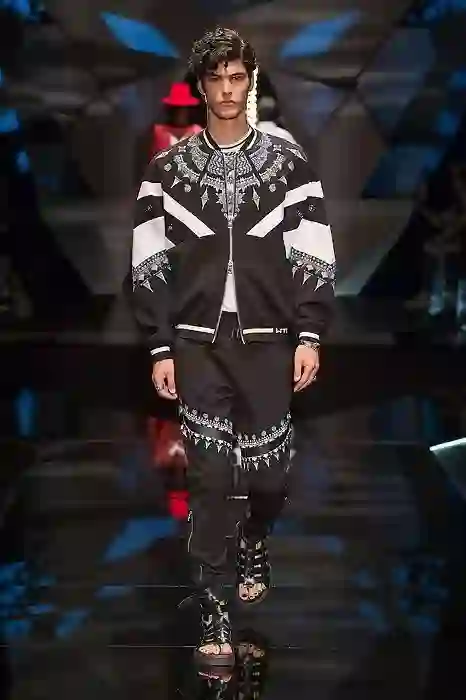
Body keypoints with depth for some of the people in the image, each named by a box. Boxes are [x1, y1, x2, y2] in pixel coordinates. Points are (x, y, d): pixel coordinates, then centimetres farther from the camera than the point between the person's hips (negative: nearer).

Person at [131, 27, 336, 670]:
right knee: (209, 476, -4)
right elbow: (150, 265, 4)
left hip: (268, 340, 1)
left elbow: (313, 256, 3)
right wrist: (161, 348, -1)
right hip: (198, 343, 0)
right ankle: (213, 607, 6)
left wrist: (309, 336, -4)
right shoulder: (169, 168, 3)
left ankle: (254, 542, 38)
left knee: (271, 472, 4)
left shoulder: (288, 161, 3)